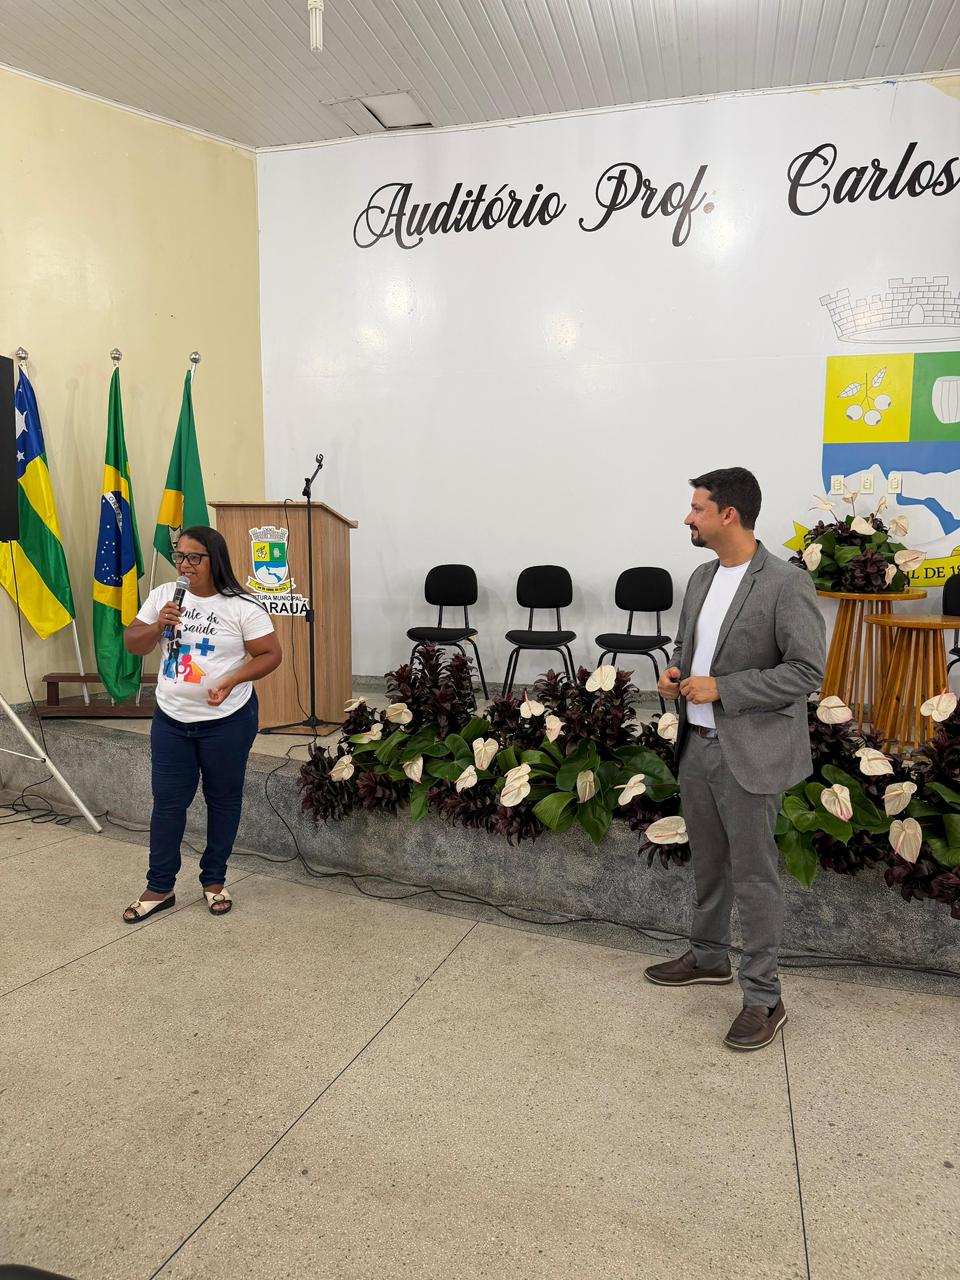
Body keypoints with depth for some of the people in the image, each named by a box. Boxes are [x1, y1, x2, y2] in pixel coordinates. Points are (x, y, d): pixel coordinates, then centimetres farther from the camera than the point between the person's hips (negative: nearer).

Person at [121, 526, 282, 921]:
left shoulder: (241, 607, -12)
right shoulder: (163, 595, 0)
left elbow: (271, 655, -10)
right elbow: (133, 643, 5)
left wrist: (232, 681, -24)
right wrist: (158, 625, -16)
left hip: (227, 721, -3)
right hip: (171, 719, 3)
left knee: (223, 800, 10)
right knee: (167, 802, 8)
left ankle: (214, 880, 27)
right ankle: (159, 887, 21)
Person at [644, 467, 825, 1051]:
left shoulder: (786, 583, -16)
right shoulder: (702, 578, 8)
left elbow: (807, 671, -18)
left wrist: (721, 688, -20)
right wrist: (677, 672, 0)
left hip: (750, 752, -7)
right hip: (697, 742, 7)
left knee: (755, 878, 3)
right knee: (708, 863, 21)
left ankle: (764, 999, 18)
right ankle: (709, 957, 39)